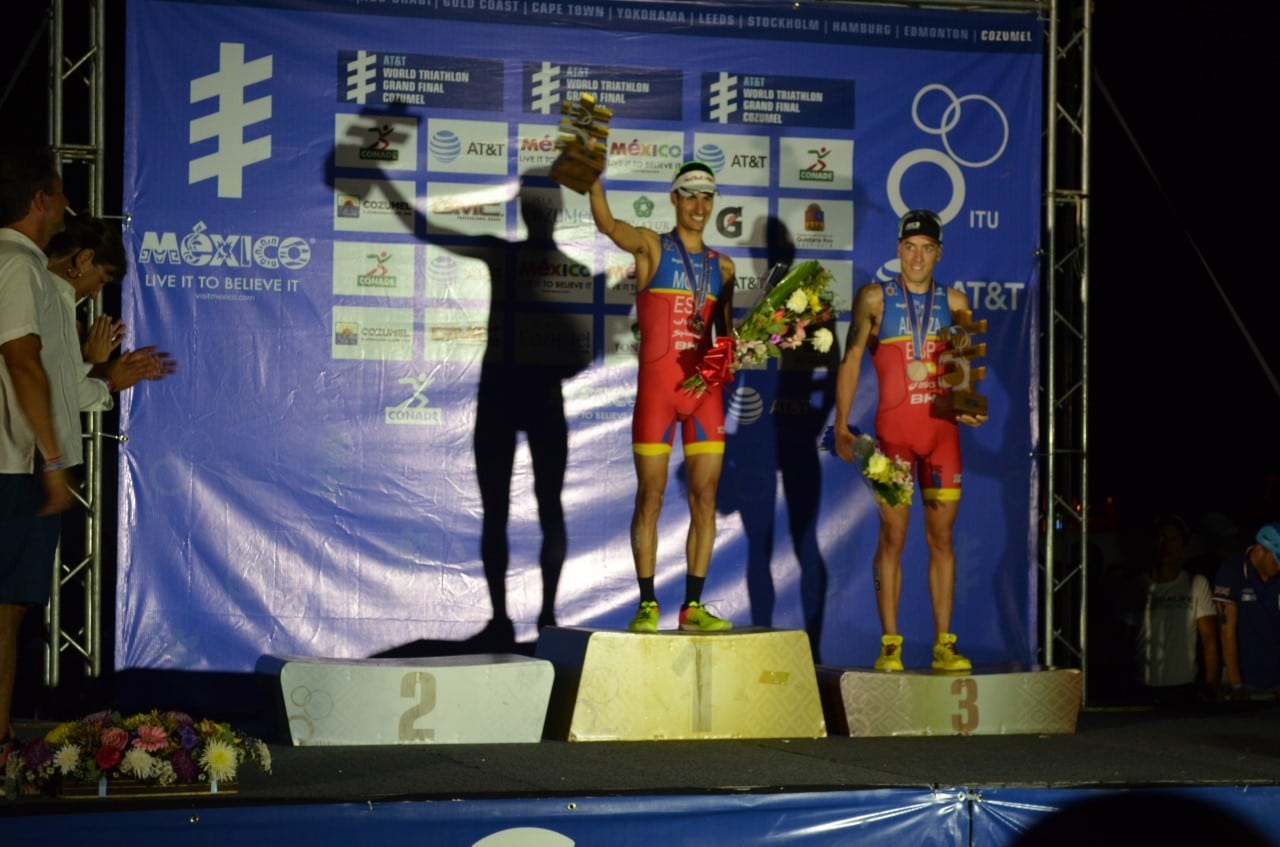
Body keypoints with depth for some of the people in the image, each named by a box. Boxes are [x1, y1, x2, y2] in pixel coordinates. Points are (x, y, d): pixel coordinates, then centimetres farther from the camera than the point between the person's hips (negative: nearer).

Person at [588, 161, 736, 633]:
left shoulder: (721, 266, 14)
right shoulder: (651, 247, 2)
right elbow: (606, 222, -17)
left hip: (704, 387, 4)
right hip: (656, 386, -4)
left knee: (705, 498, 2)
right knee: (650, 496, -2)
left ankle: (693, 606, 7)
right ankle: (647, 605, 2)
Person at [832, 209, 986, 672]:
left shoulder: (954, 302, 10)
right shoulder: (874, 298, 3)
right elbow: (851, 359, 3)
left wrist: (967, 407, -8)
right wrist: (841, 423, -5)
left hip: (941, 426, 2)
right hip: (893, 426, -2)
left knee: (942, 537, 4)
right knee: (893, 535, -3)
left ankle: (944, 643, 7)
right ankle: (889, 644, 1)